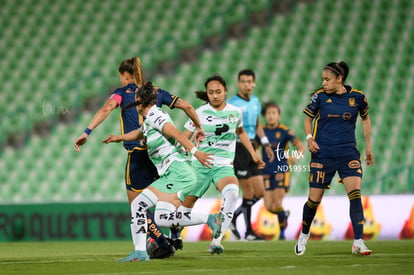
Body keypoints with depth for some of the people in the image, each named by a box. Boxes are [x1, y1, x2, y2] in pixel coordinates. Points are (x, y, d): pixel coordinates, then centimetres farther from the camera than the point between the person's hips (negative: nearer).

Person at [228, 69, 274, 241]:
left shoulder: (256, 102, 13)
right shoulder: (232, 103, -9)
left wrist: (266, 144, 18)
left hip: (252, 149, 7)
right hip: (237, 149, -7)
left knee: (259, 192, 6)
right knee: (249, 192, -6)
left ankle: (233, 217, 22)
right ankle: (248, 231, 3)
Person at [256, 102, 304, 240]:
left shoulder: (284, 131, -5)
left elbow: (300, 146, -12)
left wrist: (296, 156, -33)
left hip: (281, 171, -3)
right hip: (266, 172, 3)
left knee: (277, 204, -14)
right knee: (269, 207, -2)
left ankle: (282, 232, 7)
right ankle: (284, 214, 32)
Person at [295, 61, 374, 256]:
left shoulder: (357, 96, -2)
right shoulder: (320, 96, -3)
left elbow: (365, 118, 16)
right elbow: (308, 118, 11)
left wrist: (368, 146, 15)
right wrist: (309, 138, -7)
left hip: (348, 152, 0)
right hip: (322, 154, 0)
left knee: (355, 193, -18)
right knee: (314, 199, 3)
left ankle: (358, 243, -16)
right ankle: (304, 235, 30)